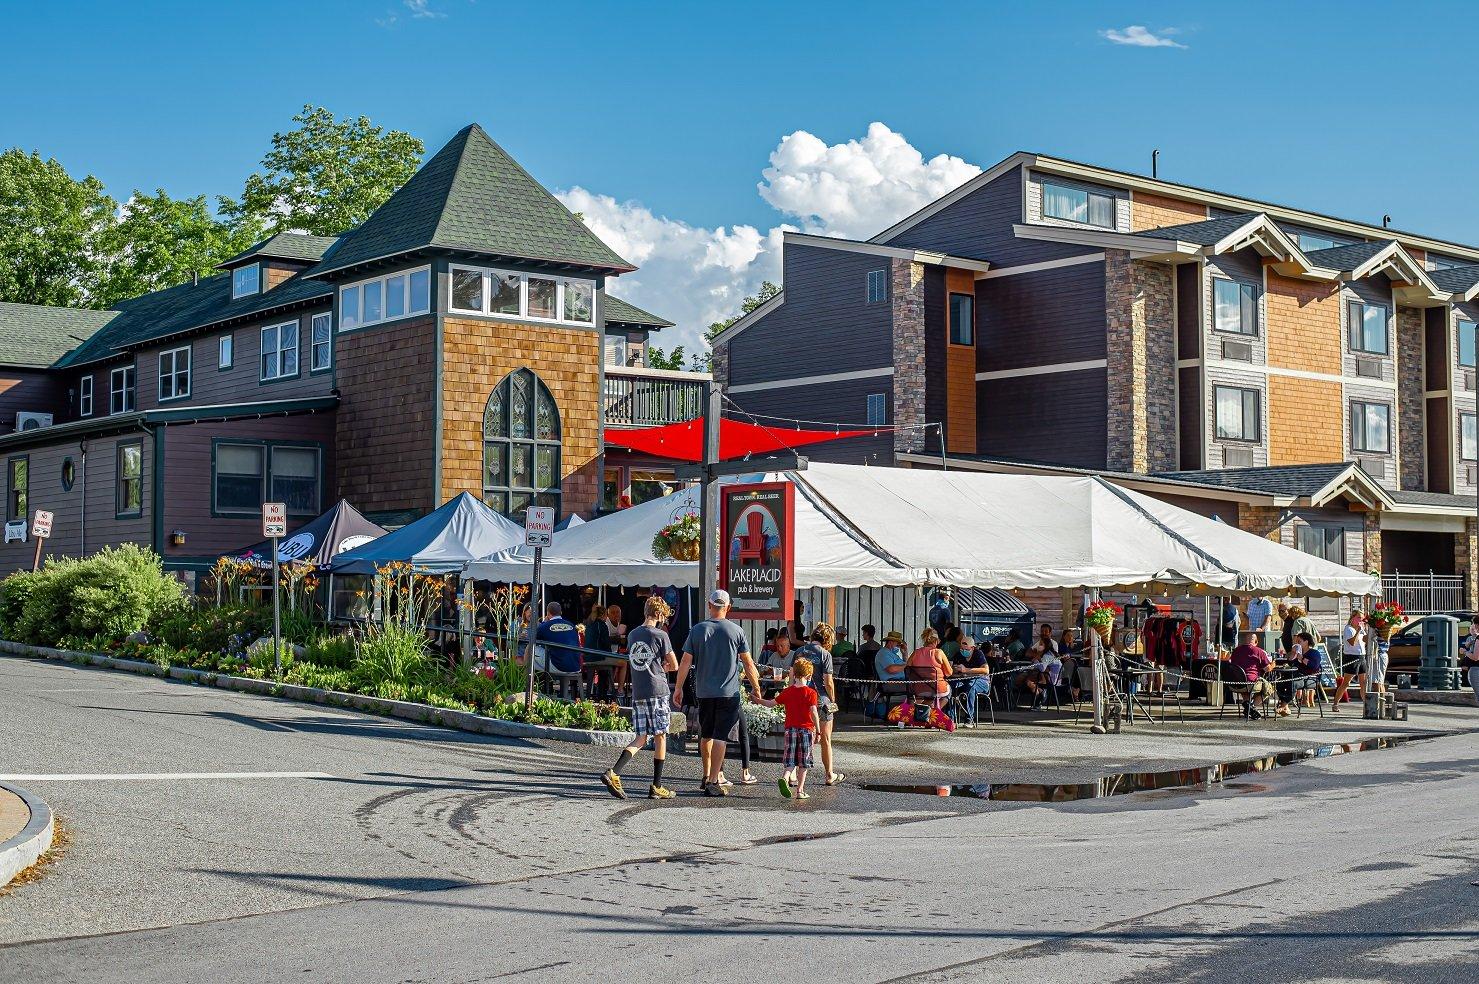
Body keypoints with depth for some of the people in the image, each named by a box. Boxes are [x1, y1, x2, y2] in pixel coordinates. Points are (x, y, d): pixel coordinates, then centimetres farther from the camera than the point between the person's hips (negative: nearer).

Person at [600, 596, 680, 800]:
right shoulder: (660, 636, -7)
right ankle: (656, 787, 7)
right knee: (660, 737, 4)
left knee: (640, 738, 8)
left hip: (637, 694, 6)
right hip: (657, 692, -6)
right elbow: (674, 665, -3)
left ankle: (613, 773, -11)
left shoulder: (632, 635, 13)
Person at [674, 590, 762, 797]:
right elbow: (748, 663, 0)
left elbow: (686, 661, 0)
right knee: (720, 737, -3)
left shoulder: (697, 630, 1)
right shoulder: (736, 631, -3)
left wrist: (678, 688, 9)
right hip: (728, 692, -3)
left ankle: (706, 776, 29)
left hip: (704, 692, 3)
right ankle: (713, 782, -8)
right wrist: (756, 688, 11)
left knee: (706, 735, 17)